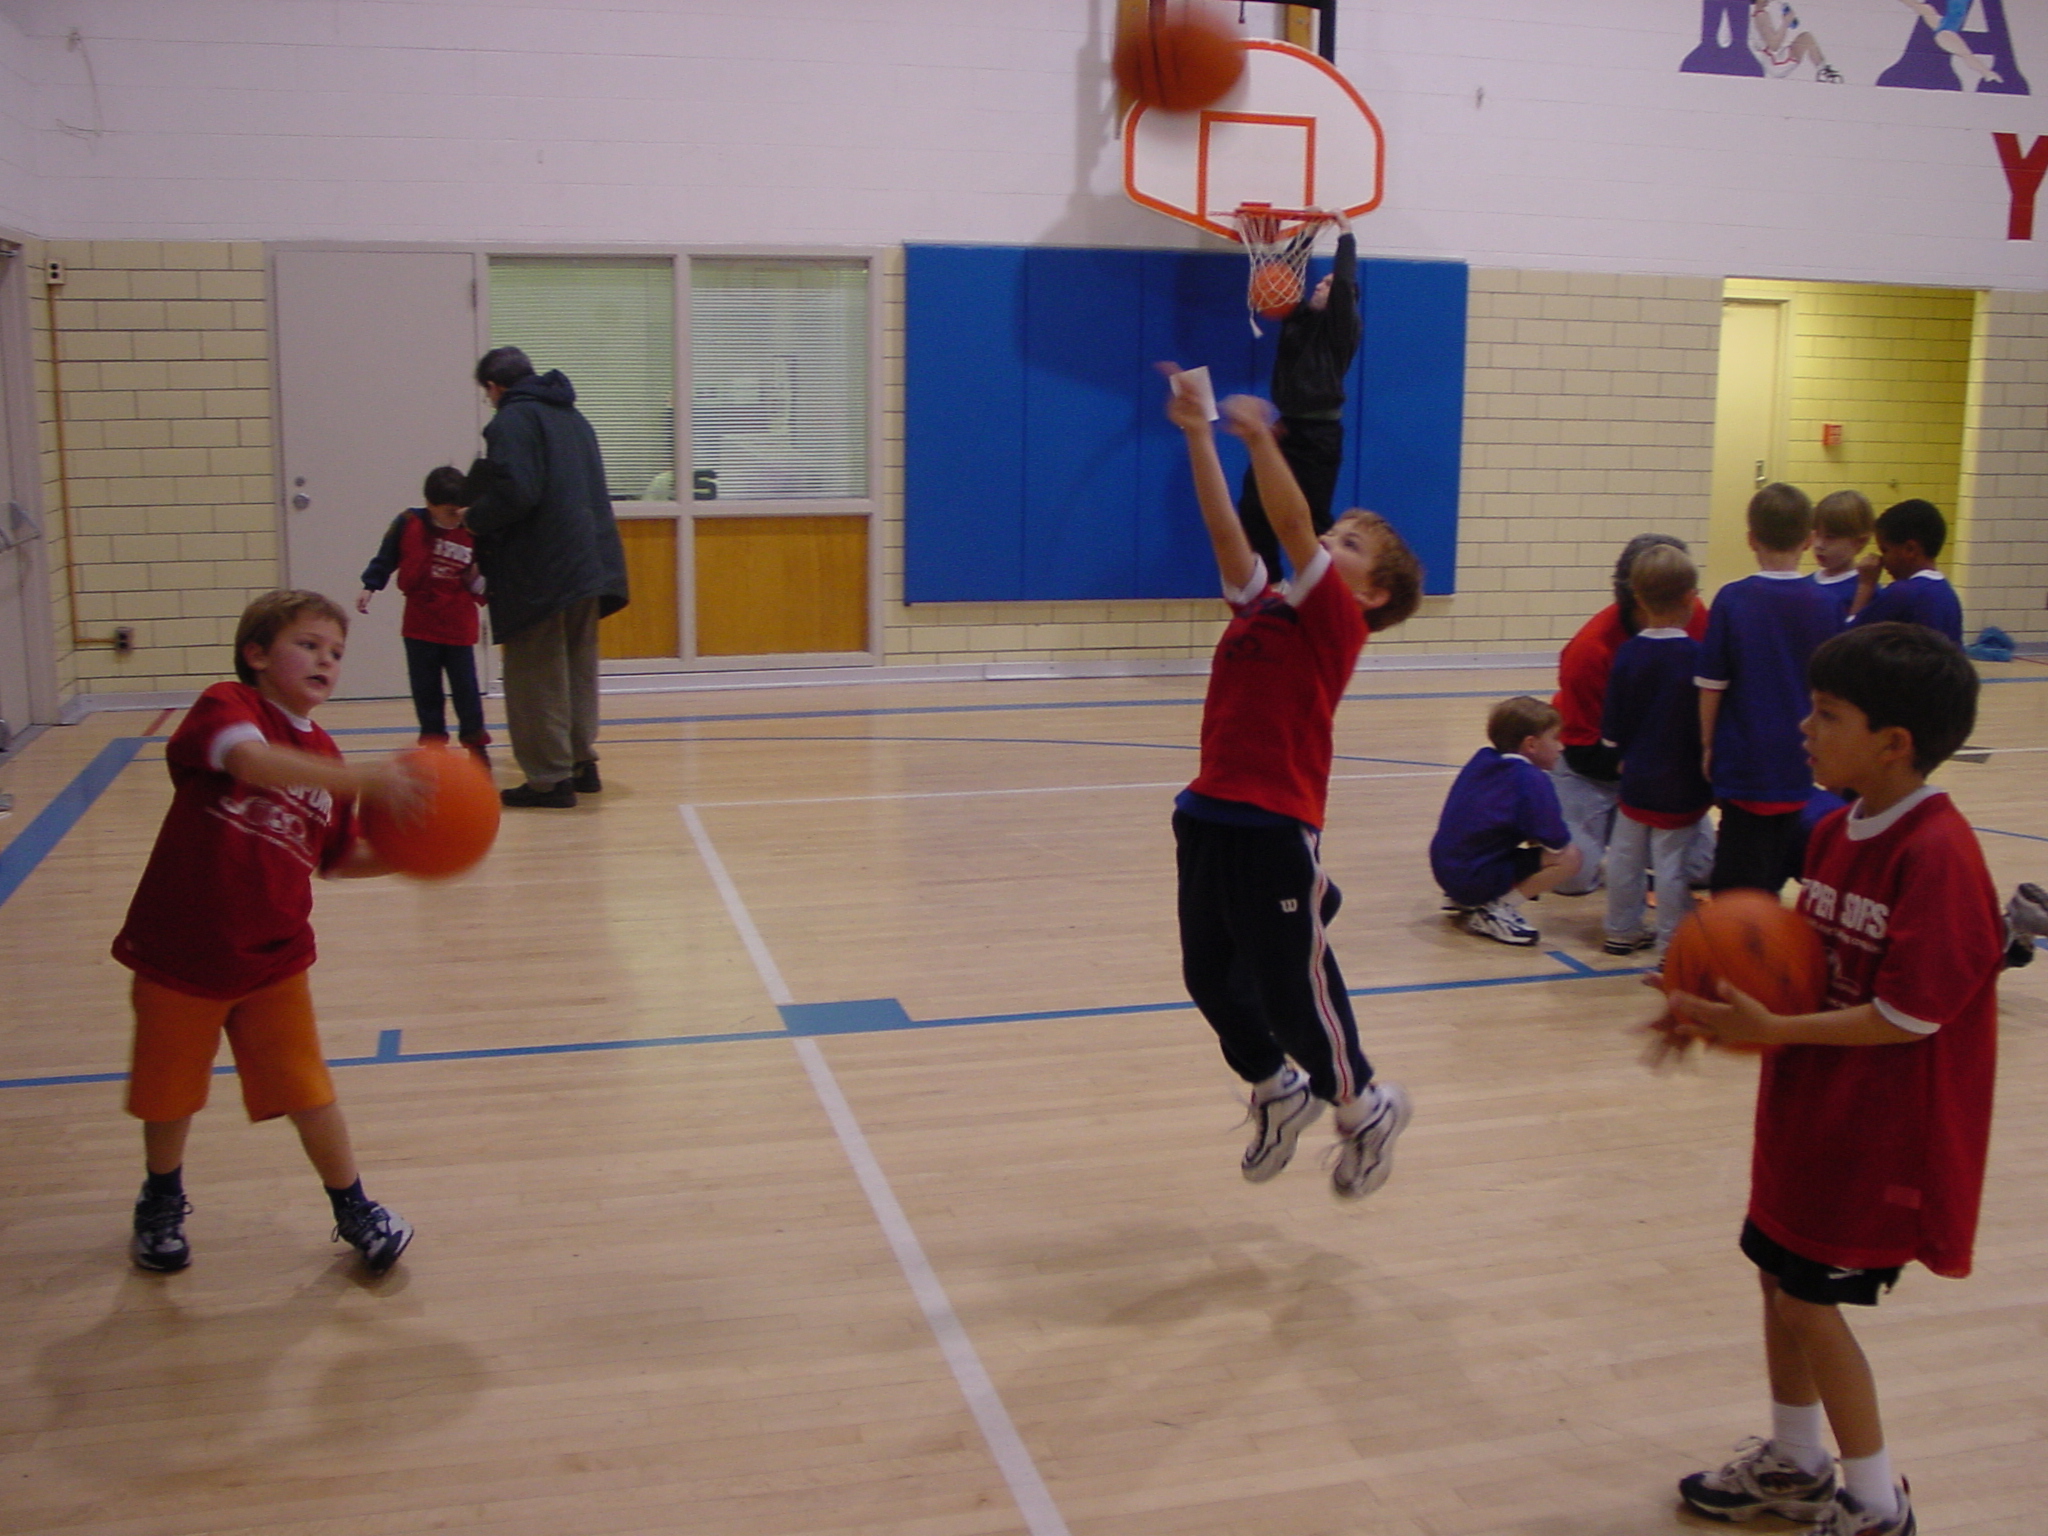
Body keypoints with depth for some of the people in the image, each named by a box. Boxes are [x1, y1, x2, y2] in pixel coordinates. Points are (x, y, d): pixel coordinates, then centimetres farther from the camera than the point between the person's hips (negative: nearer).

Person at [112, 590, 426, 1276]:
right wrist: (364, 778, -46)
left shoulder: (322, 758, 6)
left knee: (306, 1088, 4)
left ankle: (354, 1208, 21)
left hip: (273, 958, 4)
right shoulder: (226, 706, -13)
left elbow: (337, 857, 13)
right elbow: (251, 761, -37)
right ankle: (162, 1200, 39)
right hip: (181, 950, -3)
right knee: (171, 1090, 14)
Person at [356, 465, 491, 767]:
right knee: (425, 688, 9)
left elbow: (480, 578, 3)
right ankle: (433, 740, 20)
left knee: (465, 687, 1)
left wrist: (479, 582, -18)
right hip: (420, 626, 1)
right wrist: (369, 586, -1)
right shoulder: (407, 524, -6)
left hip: (459, 628, -1)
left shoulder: (473, 534, -6)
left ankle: (476, 742, 14)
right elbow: (385, 559, 6)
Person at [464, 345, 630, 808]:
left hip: (540, 571, -8)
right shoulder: (573, 417, 18)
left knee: (536, 677, -1)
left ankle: (550, 779, 1)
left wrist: (472, 521, -5)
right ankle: (581, 763, 20)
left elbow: (515, 493, -21)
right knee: (578, 668, 17)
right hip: (589, 564, 8)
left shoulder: (513, 419, -9)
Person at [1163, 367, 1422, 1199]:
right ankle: (1278, 1090, 40)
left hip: (1276, 827, -7)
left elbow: (1292, 525, -18)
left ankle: (1364, 1106, 28)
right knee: (1209, 977, 16)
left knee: (1292, 988, 3)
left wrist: (1260, 439, -25)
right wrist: (1198, 435, 1)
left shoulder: (1334, 623, -5)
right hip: (1209, 814, 7)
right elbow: (1225, 526, 8)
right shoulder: (1260, 608, 12)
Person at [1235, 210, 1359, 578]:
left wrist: (1346, 235, -10)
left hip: (1319, 435, -6)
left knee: (1312, 520, -2)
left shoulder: (1341, 328, -5)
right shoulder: (1299, 319, 11)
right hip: (1286, 430, 6)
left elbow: (1344, 284, -19)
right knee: (1253, 507, 0)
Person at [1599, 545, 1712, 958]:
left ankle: (1622, 930, 28)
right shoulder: (1696, 656, -16)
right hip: (1681, 785, -4)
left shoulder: (1627, 653, -3)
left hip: (1636, 781, 5)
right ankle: (1672, 945, 7)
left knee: (1626, 855, 15)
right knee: (1672, 862, 1)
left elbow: (1612, 727, 3)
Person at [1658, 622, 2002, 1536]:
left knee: (1808, 1297, 1)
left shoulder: (1935, 853, -24)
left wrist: (1772, 1029, -25)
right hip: (1811, 1110, 9)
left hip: (1879, 1132, -9)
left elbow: (1908, 1017, -25)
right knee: (1779, 1274, 17)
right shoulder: (1836, 832, 4)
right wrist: (1727, 1002, -5)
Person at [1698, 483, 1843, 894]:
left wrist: (1708, 744, 4)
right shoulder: (1826, 605, -2)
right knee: (1773, 877, 15)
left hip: (1744, 763, -3)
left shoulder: (1733, 599, -10)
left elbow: (1711, 684, -8)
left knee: (1737, 881, 3)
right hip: (1797, 767, 3)